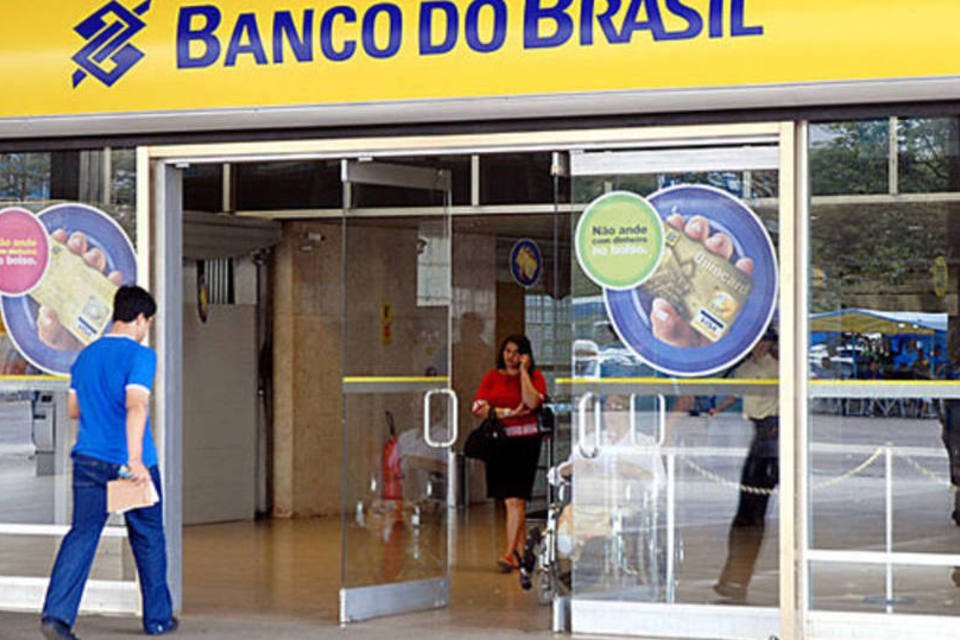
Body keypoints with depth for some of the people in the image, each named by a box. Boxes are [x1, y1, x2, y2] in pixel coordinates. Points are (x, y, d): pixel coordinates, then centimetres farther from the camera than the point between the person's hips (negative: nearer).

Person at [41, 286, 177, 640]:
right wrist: (135, 459, -29)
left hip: (89, 460, 5)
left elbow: (73, 409, 18)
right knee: (148, 538, 12)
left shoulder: (86, 356, 11)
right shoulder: (140, 355, -10)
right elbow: (135, 405, -23)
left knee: (82, 534, 1)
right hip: (129, 463, -5)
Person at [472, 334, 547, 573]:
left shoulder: (535, 376, 3)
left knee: (515, 499, -13)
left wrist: (523, 371, -9)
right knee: (511, 500, 10)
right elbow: (478, 407, -1)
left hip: (525, 441, -4)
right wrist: (509, 413, -10)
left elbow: (532, 402, -16)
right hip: (498, 441, 4)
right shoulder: (492, 377, 11)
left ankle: (510, 554, -17)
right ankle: (522, 551, 18)